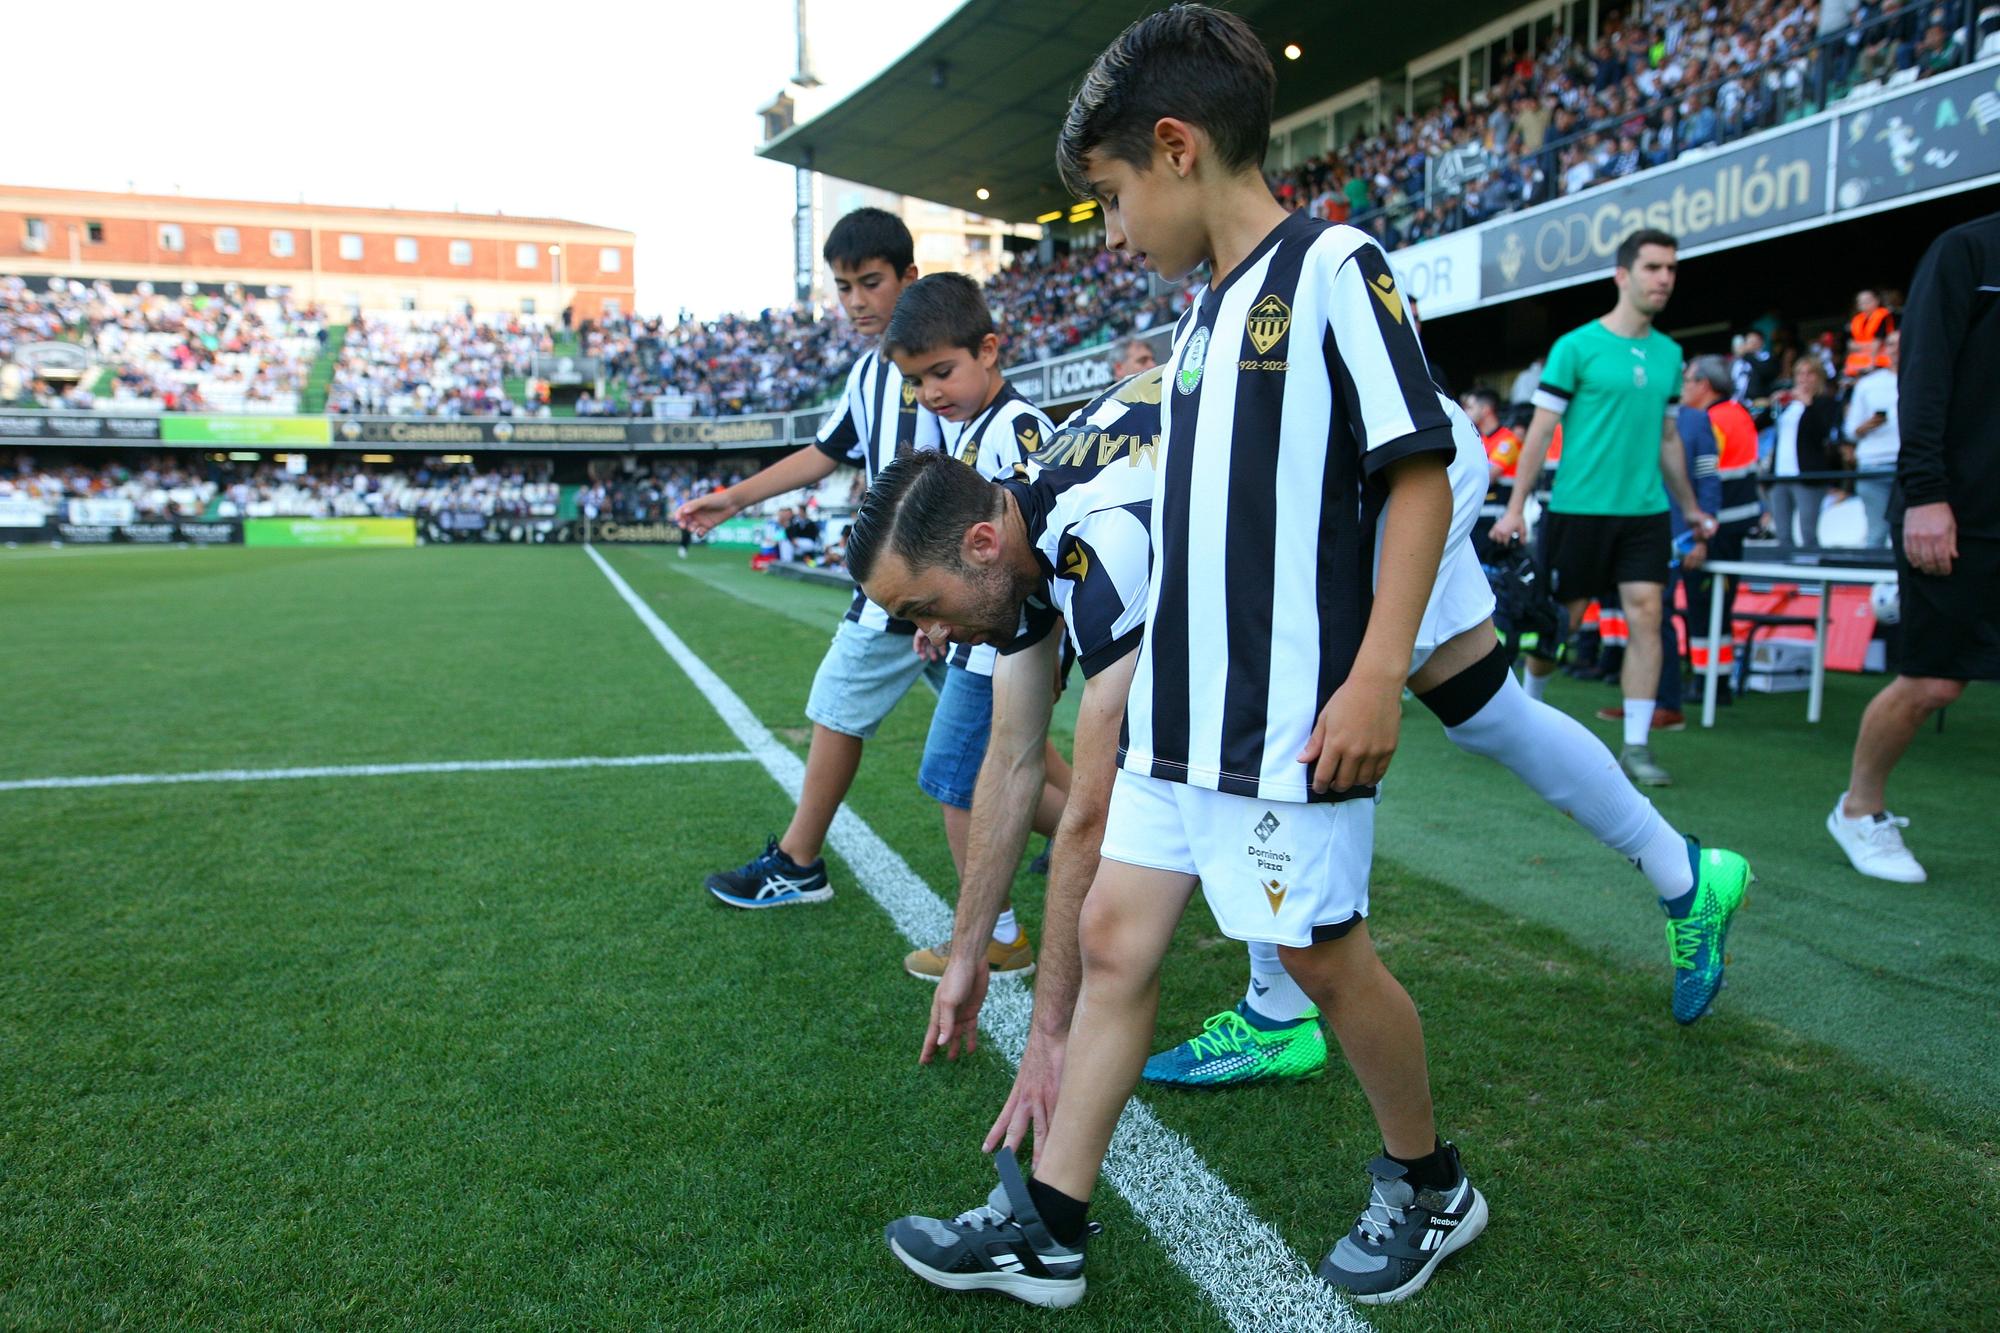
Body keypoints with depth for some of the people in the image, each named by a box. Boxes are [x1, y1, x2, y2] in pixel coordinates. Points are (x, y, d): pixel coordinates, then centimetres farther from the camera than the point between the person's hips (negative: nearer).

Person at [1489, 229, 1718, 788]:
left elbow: (1668, 438, 19)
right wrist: (1515, 507, -9)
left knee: (1646, 617, -4)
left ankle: (1636, 746, 1)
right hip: (1579, 507, -4)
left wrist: (1690, 507, 20)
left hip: (1645, 511, 4)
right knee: (1560, 619, 4)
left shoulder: (1669, 354, 11)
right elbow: (1541, 431, -6)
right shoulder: (1576, 347, -5)